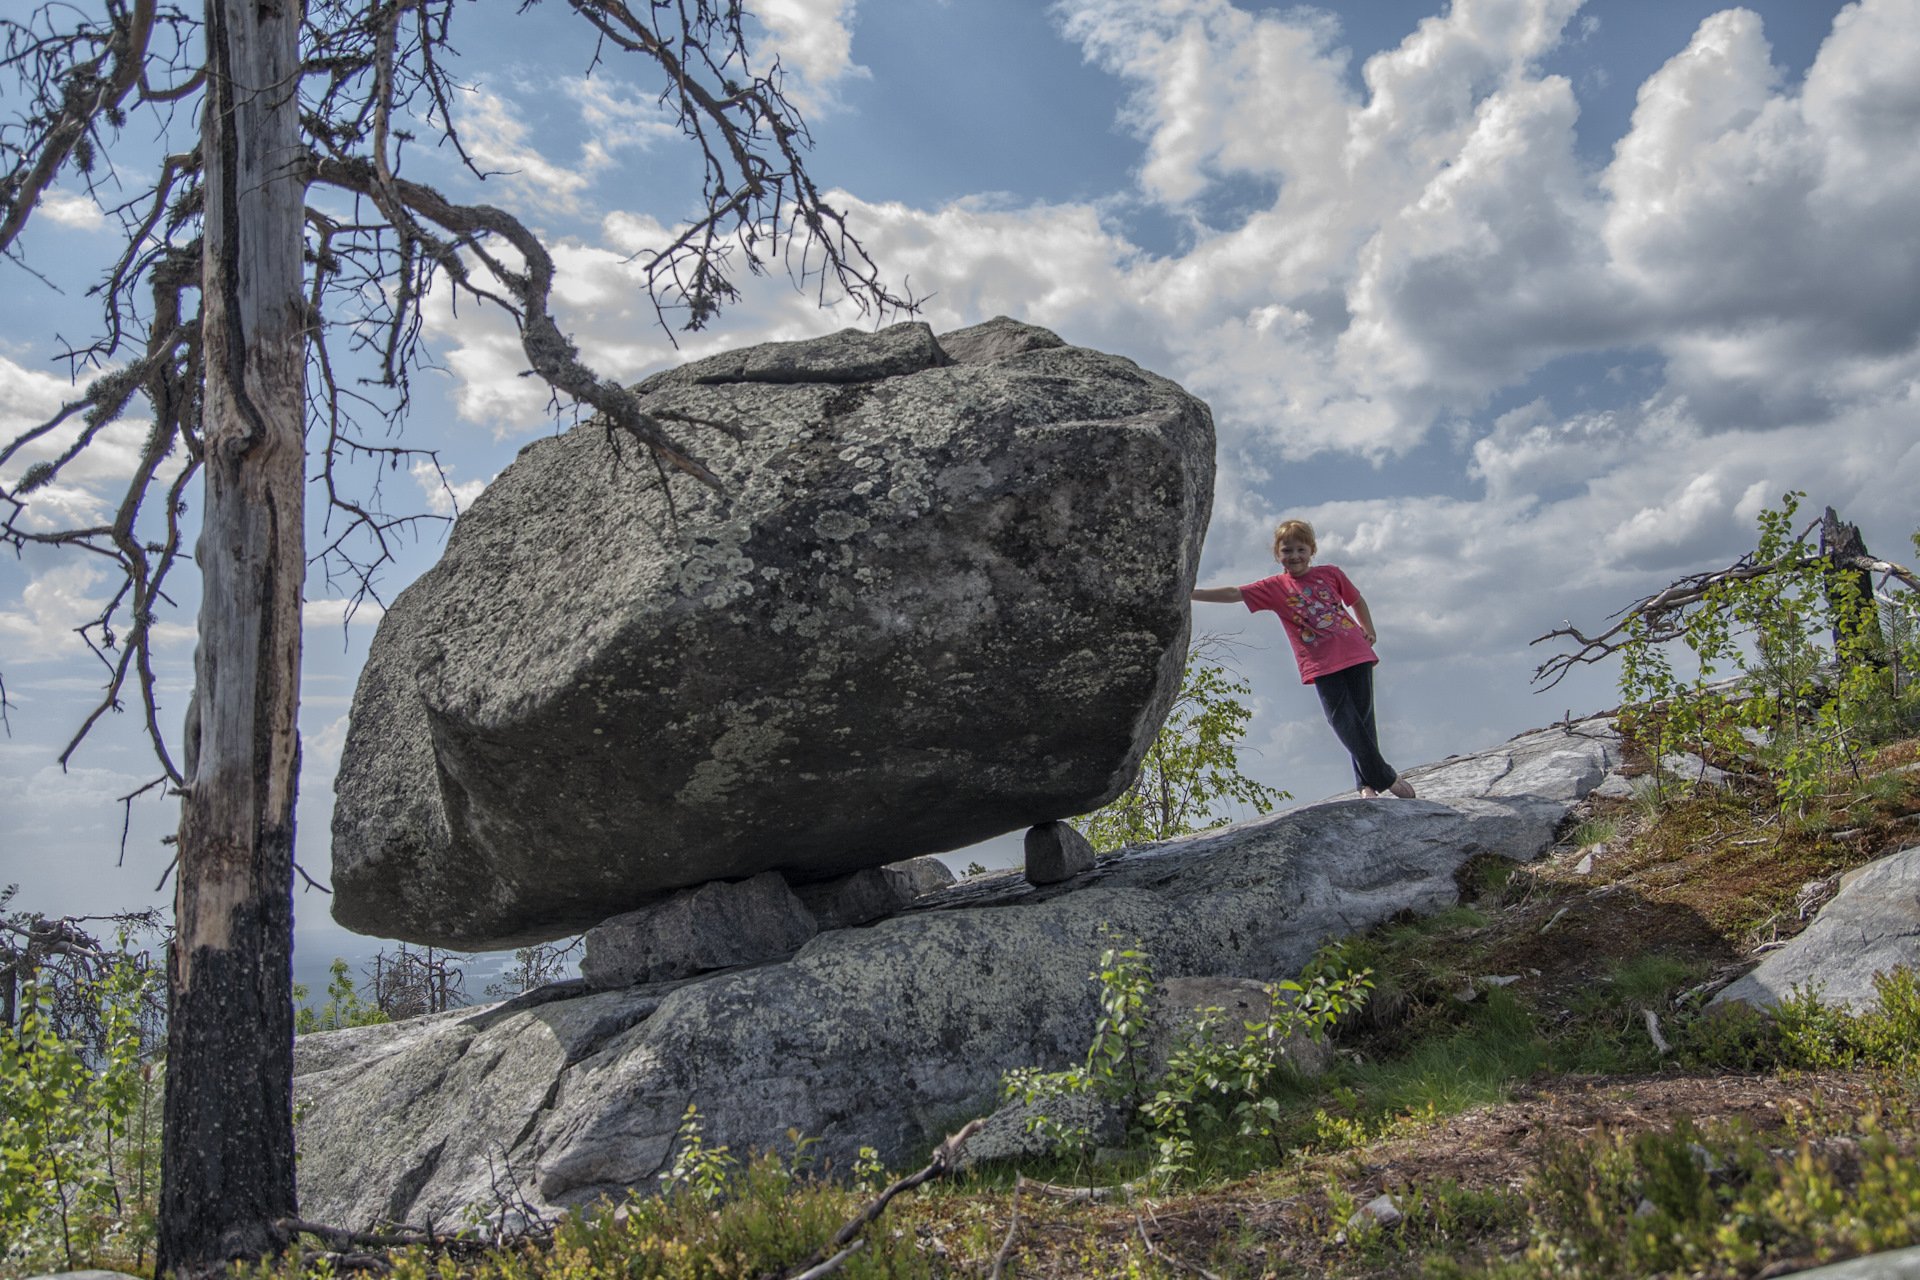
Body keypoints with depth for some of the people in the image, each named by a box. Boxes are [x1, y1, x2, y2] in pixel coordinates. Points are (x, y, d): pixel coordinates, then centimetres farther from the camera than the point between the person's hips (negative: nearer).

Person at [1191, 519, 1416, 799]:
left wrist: (1368, 630, 10)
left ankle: (1368, 782, 14)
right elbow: (1234, 593, -5)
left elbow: (1357, 600, 22)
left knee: (1363, 716, 2)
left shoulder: (1330, 573, 8)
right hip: (1321, 665, -1)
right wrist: (1190, 593, -14)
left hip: (1356, 653, 1)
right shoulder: (1275, 587, 3)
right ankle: (1387, 778, -1)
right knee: (1343, 719, -11)